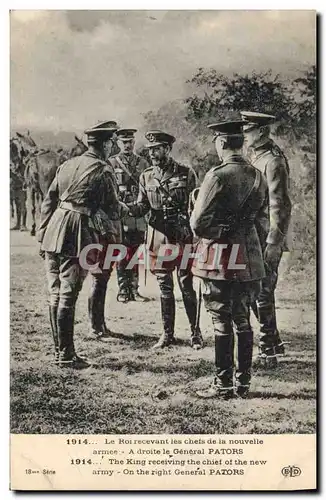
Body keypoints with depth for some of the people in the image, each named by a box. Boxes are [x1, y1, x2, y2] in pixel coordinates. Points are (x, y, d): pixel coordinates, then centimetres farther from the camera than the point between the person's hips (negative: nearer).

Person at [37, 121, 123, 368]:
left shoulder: (67, 165, 14)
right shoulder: (102, 171, -5)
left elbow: (48, 202, 13)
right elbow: (113, 210, -2)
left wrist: (42, 235, 17)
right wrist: (123, 208, 20)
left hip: (54, 233, 7)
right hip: (77, 236, -6)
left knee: (55, 294, 11)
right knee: (68, 296, -3)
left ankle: (59, 349, 21)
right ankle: (66, 354, 4)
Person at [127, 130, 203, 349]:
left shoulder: (186, 173, -3)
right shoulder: (146, 176, 8)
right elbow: (142, 207, 7)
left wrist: (195, 235, -8)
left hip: (183, 238, -3)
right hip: (158, 237, 4)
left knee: (187, 286, 0)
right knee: (165, 287, 9)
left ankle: (196, 332, 13)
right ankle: (168, 333, 18)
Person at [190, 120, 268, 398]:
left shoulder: (218, 176, -15)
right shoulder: (258, 177, 6)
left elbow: (199, 223, -16)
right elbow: (262, 220, 13)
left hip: (220, 258, -6)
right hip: (250, 258, 6)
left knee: (222, 322, 1)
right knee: (243, 320, 13)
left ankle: (224, 385, 8)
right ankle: (244, 383, 20)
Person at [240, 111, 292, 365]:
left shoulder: (273, 161, -15)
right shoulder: (255, 157, 14)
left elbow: (280, 206, -19)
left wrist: (274, 243, -22)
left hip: (267, 239, -9)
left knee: (262, 293, -3)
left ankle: (268, 350, 8)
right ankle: (274, 342, 28)